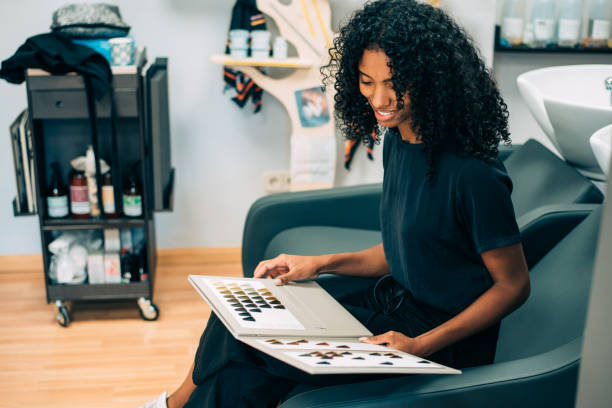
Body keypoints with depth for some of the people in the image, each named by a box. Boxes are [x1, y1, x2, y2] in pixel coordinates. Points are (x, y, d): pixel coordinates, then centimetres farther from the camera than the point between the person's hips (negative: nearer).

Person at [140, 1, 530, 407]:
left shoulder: (473, 175, -22)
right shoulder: (397, 142, 4)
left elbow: (514, 286, -13)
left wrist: (422, 345, -22)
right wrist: (320, 264, 4)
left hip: (442, 340, -7)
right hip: (392, 300, 7)